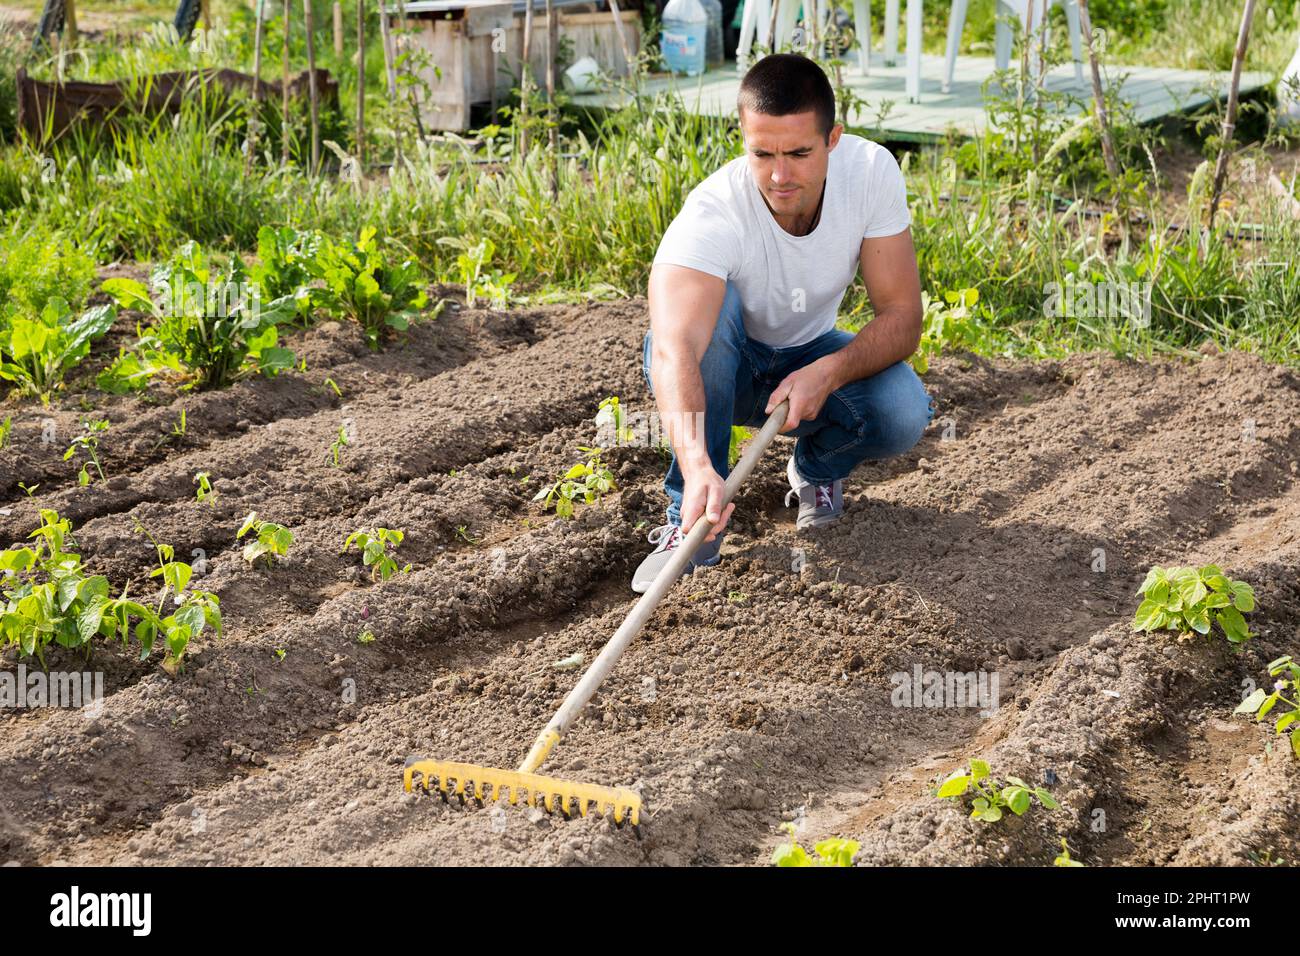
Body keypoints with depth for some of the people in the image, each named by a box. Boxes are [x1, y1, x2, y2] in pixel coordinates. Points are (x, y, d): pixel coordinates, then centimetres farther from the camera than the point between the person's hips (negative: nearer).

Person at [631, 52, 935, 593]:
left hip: (809, 361, 2)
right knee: (711, 306, -36)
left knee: (903, 414, -28)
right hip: (722, 369, -2)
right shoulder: (711, 215, -35)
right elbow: (674, 351, -49)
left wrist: (829, 372, -39)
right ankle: (692, 519, -22)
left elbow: (902, 317, -20)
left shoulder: (872, 172, -24)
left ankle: (817, 469, 7)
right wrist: (697, 465, -66)